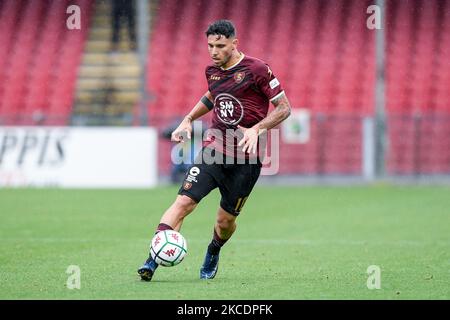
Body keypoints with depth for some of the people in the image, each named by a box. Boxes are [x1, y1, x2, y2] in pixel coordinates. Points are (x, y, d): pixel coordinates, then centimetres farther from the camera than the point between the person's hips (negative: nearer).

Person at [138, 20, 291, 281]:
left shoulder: (257, 70, -9)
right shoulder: (212, 71, 9)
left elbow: (284, 108, -7)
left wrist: (256, 129, -19)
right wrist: (188, 120, 21)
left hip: (246, 158, -3)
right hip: (214, 150, 3)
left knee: (226, 220, 6)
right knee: (184, 201, -17)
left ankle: (213, 253, 40)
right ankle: (152, 261, -24)